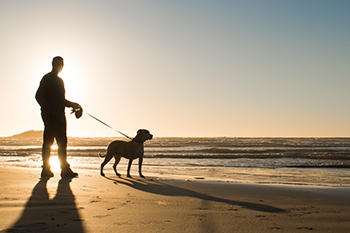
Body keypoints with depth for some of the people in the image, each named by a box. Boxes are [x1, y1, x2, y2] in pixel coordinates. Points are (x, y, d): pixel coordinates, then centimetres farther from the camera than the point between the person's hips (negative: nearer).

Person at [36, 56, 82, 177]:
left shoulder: (59, 80, 23)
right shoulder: (47, 78, -3)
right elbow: (39, 96, -11)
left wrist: (72, 105, 15)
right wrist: (49, 110, -18)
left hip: (59, 116, 8)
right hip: (50, 116, -8)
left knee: (62, 142, 4)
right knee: (48, 141, -6)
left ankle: (65, 169, 3)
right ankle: (46, 169, -2)